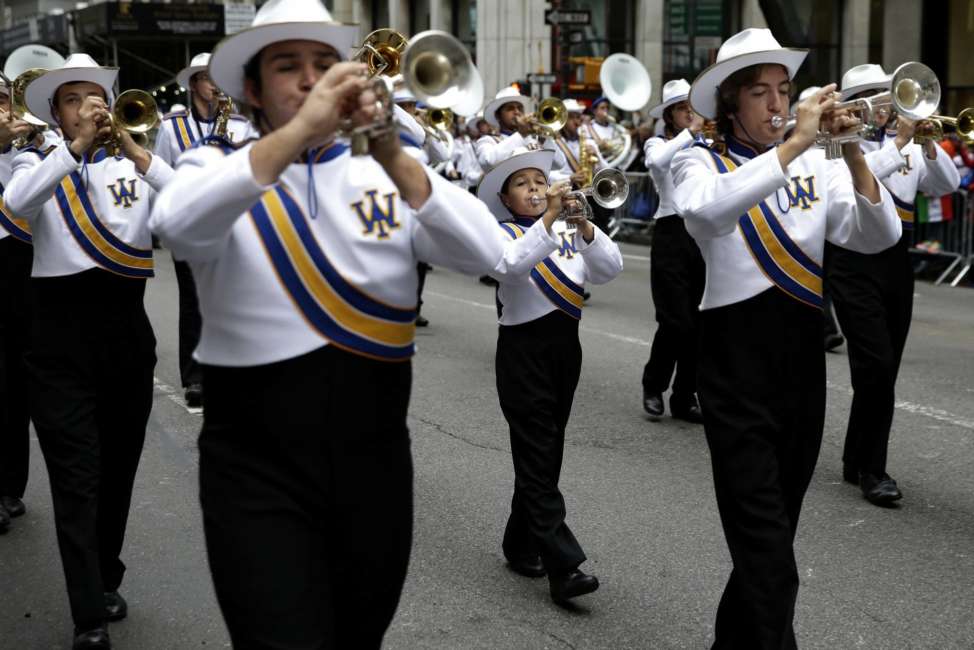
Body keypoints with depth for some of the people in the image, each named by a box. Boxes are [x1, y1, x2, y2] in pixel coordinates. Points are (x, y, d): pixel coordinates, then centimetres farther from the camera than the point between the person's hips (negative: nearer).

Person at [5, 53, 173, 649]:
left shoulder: (135, 163, 9)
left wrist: (138, 153, -17)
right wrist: (75, 148, -23)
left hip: (127, 328, 3)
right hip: (61, 332, -3)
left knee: (118, 469, 13)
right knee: (76, 477, -6)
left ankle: (105, 583, 32)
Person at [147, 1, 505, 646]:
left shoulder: (385, 173, 5)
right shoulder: (218, 168, 0)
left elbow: (486, 254, -11)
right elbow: (177, 226, -24)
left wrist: (394, 158, -24)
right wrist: (299, 132, -31)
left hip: (374, 461, 3)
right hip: (257, 469, -3)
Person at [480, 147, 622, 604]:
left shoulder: (569, 229, 11)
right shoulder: (503, 233, -2)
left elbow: (609, 269, -3)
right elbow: (511, 265, -25)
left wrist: (583, 226, -18)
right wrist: (549, 218, -28)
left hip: (565, 345, 6)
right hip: (523, 348, -5)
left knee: (545, 454, 13)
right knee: (538, 457, -7)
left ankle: (521, 546, 27)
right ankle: (563, 567, -12)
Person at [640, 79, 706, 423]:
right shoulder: (657, 144, 3)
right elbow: (658, 161, -22)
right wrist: (691, 131, -21)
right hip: (672, 233, -4)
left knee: (698, 321, 4)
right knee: (675, 320, -10)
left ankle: (685, 396, 15)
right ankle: (653, 385, 13)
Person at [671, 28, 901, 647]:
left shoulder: (816, 167, 8)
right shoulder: (700, 162, -3)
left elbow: (878, 237, -5)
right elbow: (709, 210, -28)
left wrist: (853, 154, -17)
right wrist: (795, 143, -27)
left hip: (804, 353, 5)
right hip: (737, 358, -5)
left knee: (774, 531, 17)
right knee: (768, 549, -9)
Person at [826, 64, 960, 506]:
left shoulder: (908, 147, 14)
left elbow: (946, 185, 3)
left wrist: (928, 144, -11)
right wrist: (898, 143, -19)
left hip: (896, 264, 6)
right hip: (855, 264, -6)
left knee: (882, 369, 10)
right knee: (877, 365, -12)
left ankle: (856, 461, 23)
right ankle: (872, 469, -2)